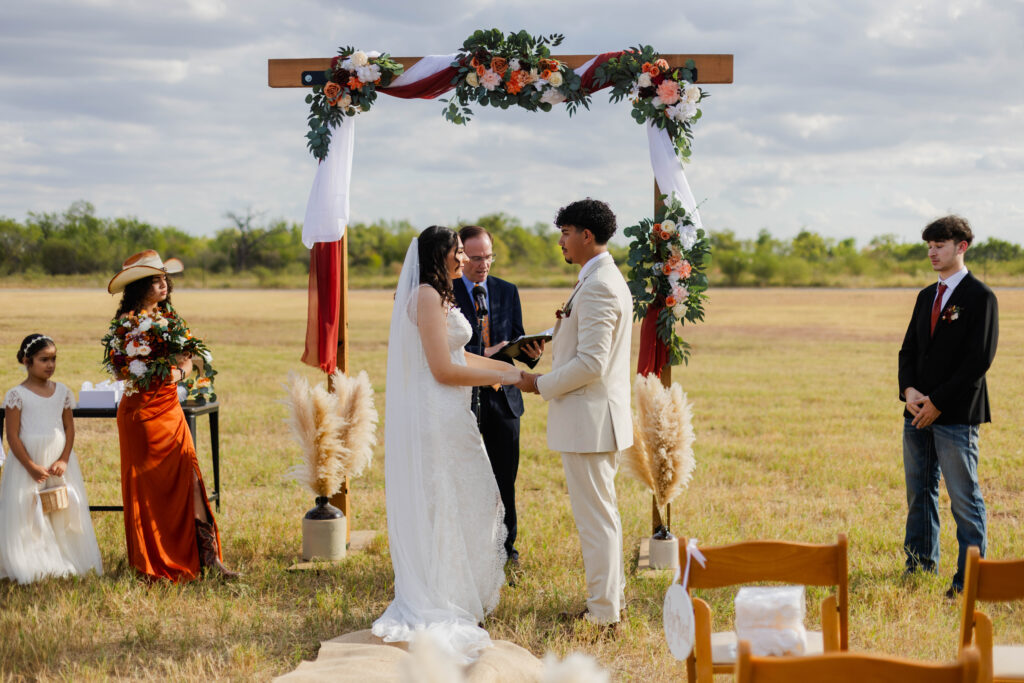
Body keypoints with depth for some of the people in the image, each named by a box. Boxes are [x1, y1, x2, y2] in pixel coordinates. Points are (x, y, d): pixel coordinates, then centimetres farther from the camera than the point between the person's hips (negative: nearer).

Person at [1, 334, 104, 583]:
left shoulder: (62, 392, 6)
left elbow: (69, 428, 6)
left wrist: (63, 460, -8)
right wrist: (31, 467, -15)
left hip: (59, 459, 4)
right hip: (27, 460, -4)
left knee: (65, 512, 5)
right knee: (29, 514, -3)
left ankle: (64, 561, 14)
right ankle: (34, 567, 4)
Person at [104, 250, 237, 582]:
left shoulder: (169, 317, 10)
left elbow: (188, 361, 8)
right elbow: (119, 370, -9)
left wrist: (178, 372, -13)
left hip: (170, 408, 5)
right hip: (139, 410, -5)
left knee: (188, 478, -4)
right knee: (144, 486, 2)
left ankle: (208, 556, -6)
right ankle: (151, 564, 12)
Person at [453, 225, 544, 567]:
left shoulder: (507, 292, 11)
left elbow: (516, 342, 12)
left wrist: (531, 352, -11)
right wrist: (482, 357, -21)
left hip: (503, 396, 4)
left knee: (505, 478, 8)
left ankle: (505, 545, 20)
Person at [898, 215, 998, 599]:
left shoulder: (980, 297, -7)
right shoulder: (926, 296, 16)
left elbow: (979, 359, -14)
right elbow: (909, 348, 16)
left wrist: (938, 402, -14)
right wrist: (909, 390, -3)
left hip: (956, 415, -7)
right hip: (918, 414, 7)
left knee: (964, 499, -3)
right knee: (919, 493, 13)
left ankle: (969, 579, 1)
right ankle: (921, 567, 23)